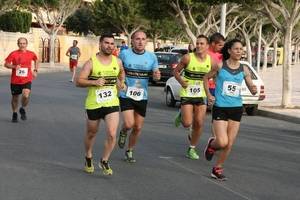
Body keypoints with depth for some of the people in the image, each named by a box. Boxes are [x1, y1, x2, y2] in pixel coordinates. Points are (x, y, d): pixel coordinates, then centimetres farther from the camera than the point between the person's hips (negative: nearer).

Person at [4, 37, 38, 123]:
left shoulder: (31, 54, -1)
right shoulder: (13, 54, -7)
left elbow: (36, 60, 21)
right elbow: (6, 64, -5)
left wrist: (35, 70, 11)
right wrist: (14, 66, -23)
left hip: (27, 80, 0)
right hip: (15, 80, 0)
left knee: (26, 96, -22)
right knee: (15, 98, 12)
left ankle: (23, 109, 9)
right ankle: (14, 114, 35)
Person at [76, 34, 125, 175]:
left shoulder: (117, 62, 4)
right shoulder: (91, 63, -8)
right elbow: (79, 81, -12)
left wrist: (121, 82, 13)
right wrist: (94, 82, -25)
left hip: (112, 104, 2)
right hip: (93, 104, -2)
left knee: (112, 134, -13)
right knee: (91, 133, 15)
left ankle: (104, 161, 8)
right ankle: (88, 158, 41)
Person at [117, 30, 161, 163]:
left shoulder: (151, 56, 1)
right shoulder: (124, 54, -6)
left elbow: (155, 74, 5)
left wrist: (157, 76, -19)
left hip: (142, 97, 3)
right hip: (126, 95, -3)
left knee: (138, 128, 9)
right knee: (129, 124, -18)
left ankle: (129, 151, 30)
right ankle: (123, 132, 19)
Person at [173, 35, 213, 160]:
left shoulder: (211, 60, -2)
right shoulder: (188, 58, -10)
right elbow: (176, 71, 1)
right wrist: (181, 82, -14)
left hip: (201, 95, 3)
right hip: (187, 94, -3)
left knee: (199, 124, 0)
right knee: (187, 123, -9)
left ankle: (192, 149, 17)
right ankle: (181, 116, 28)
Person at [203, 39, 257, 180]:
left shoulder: (244, 70, 3)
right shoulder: (220, 66, -4)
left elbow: (251, 88, 5)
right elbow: (206, 78, 11)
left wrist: (254, 90, -18)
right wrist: (208, 95, 1)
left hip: (236, 109, 3)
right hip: (220, 108, -3)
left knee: (229, 144, 5)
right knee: (222, 142, -14)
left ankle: (217, 169, 23)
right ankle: (212, 144, 22)